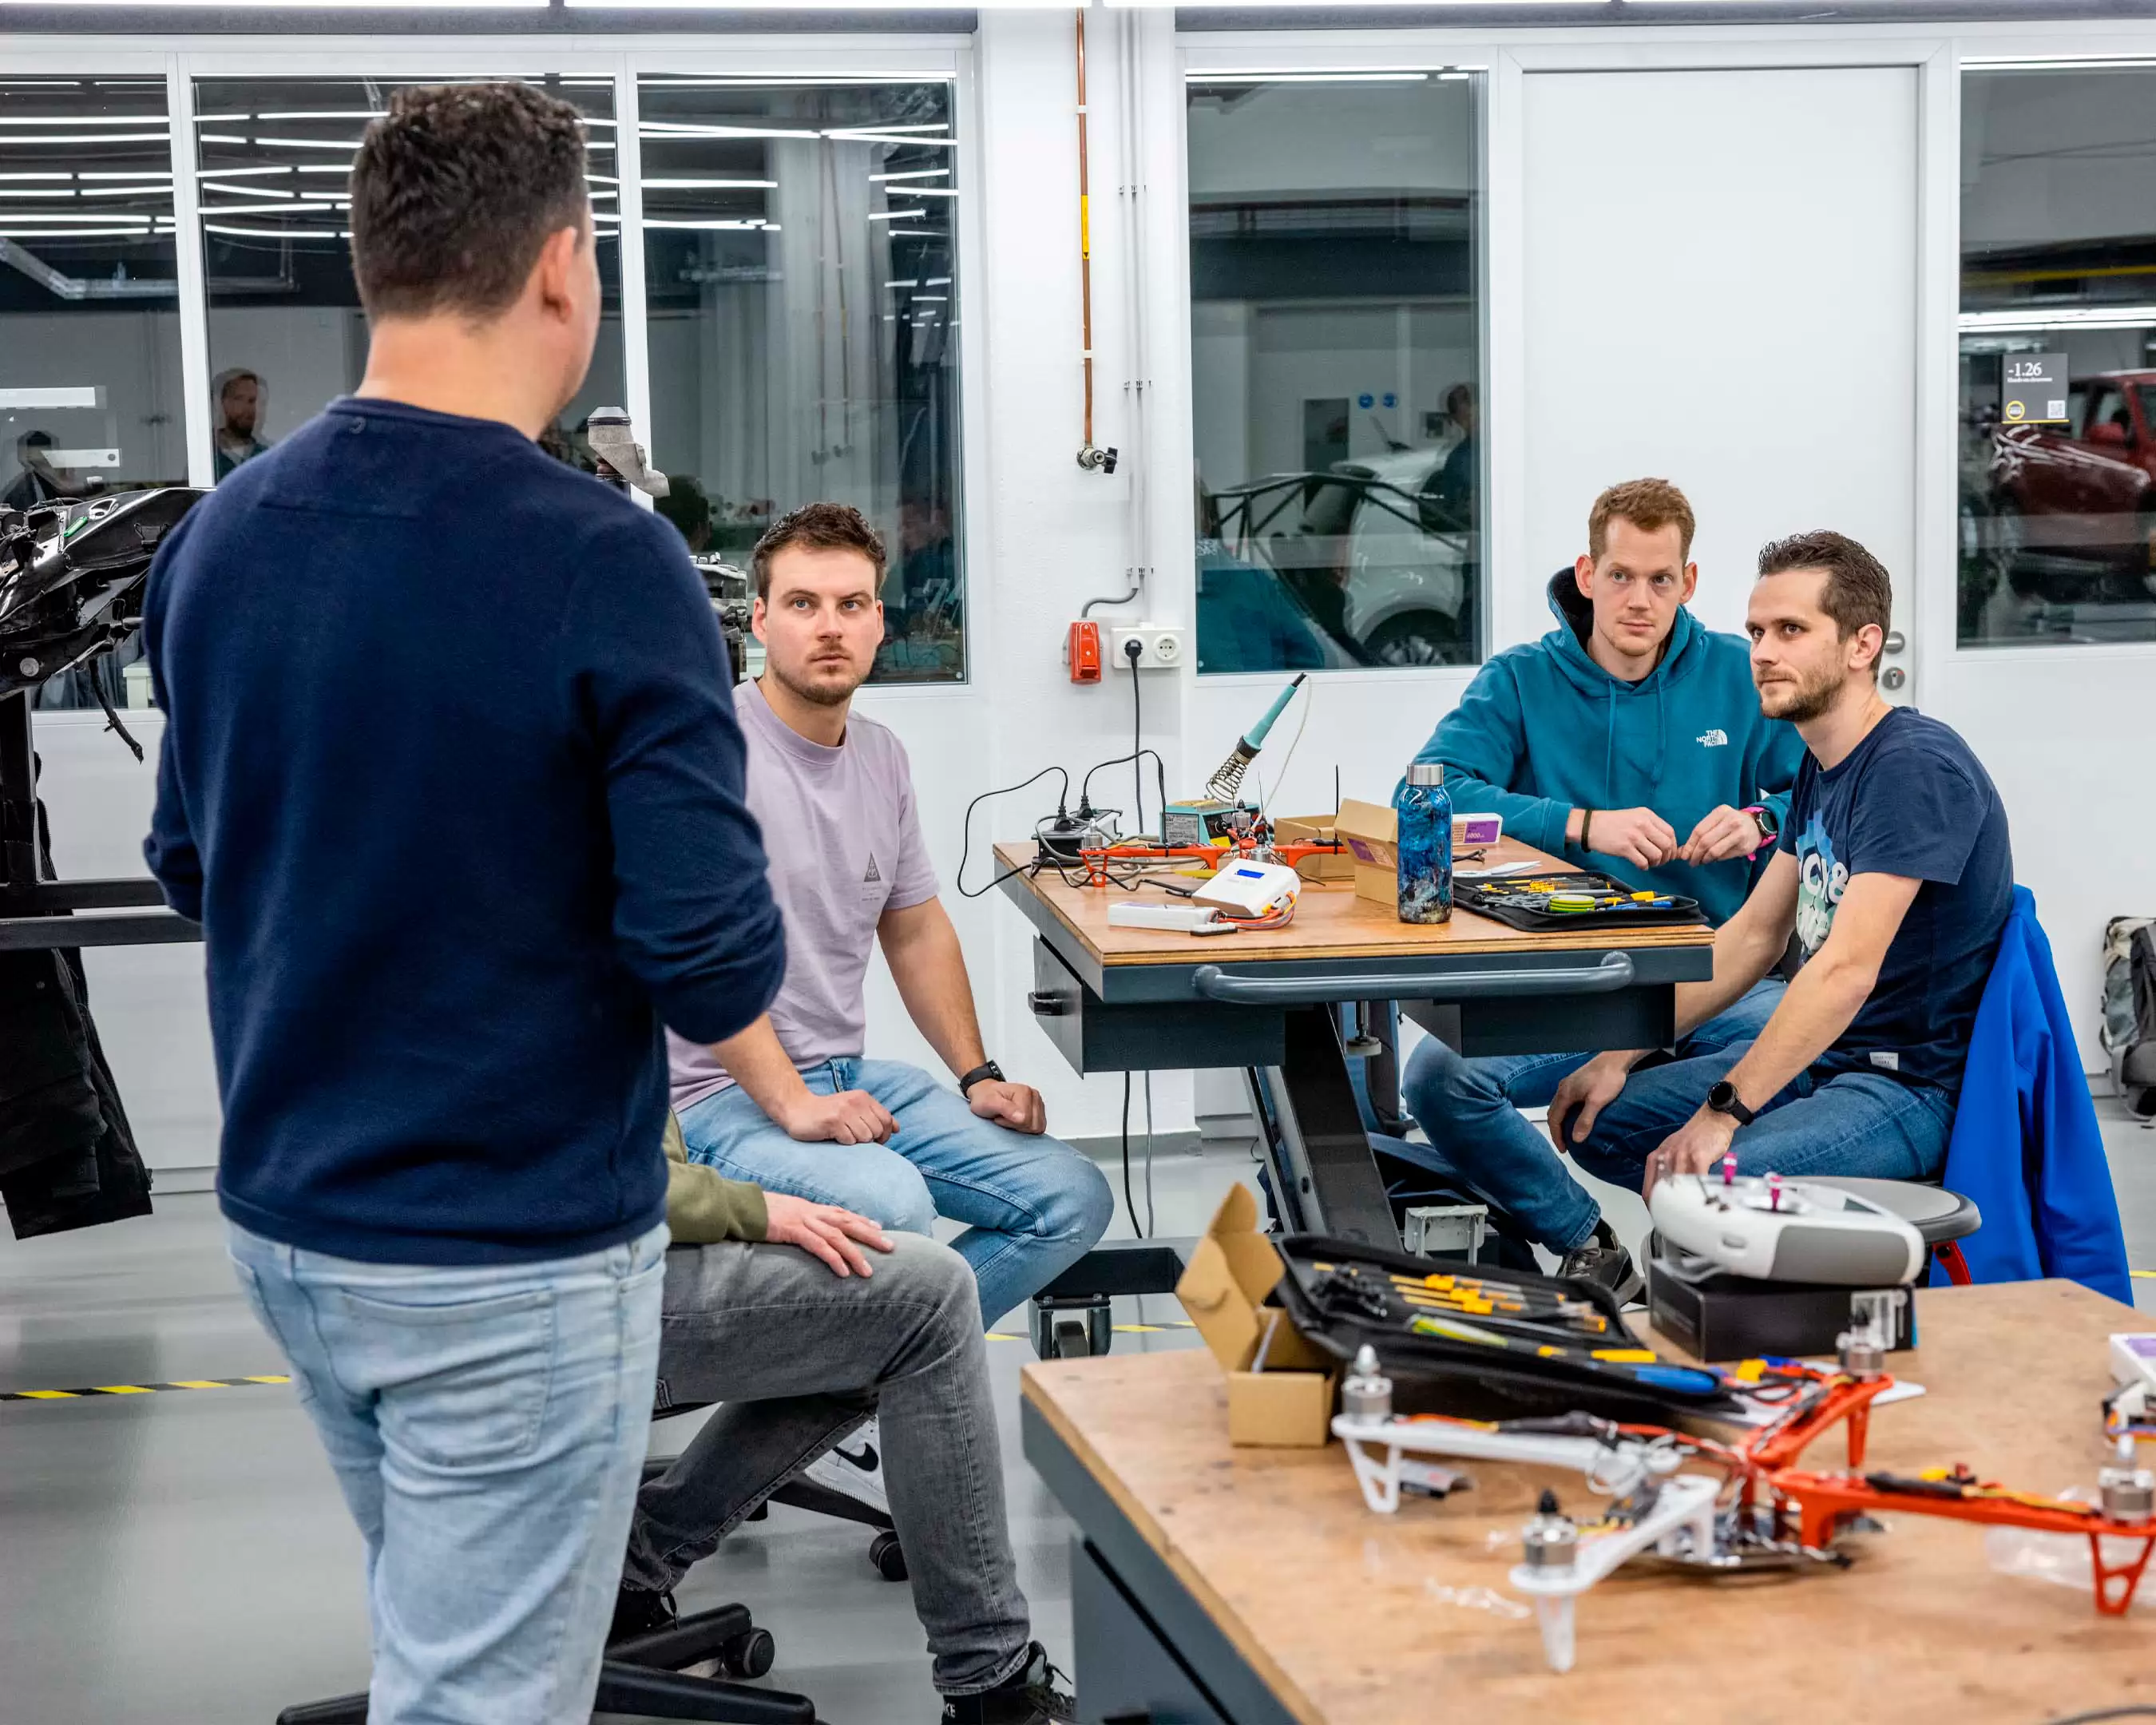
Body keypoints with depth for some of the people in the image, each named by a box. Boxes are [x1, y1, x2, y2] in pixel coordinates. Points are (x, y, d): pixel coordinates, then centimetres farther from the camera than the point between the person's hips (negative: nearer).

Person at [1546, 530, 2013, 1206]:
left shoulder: (1916, 767, -20)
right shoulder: (1821, 766, 11)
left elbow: (1846, 969, -27)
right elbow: (1754, 933, 16)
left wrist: (1724, 1113, -28)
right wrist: (1621, 1055, 10)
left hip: (1914, 1085, -10)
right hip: (1823, 1053, 10)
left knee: (1688, 1183, -30)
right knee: (1596, 1121, 5)